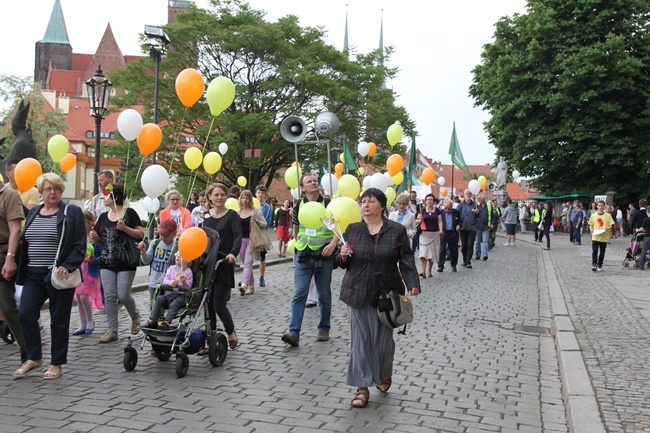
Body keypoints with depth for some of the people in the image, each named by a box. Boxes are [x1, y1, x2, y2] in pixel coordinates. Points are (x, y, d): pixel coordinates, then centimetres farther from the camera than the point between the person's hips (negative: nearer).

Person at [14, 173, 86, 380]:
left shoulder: (72, 213, -3)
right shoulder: (32, 213, 14)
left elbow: (79, 246, -7)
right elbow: (25, 243, 19)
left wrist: (67, 266, -20)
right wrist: (22, 270, 11)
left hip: (58, 275, -5)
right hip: (33, 276, 5)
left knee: (59, 320, 3)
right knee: (26, 314, -4)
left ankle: (57, 363, 16)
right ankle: (34, 358, 14)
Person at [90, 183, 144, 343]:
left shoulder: (129, 213, -5)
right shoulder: (103, 216, 11)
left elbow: (141, 234, -7)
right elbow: (98, 240, 17)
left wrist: (125, 228, -21)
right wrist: (94, 237, -5)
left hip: (126, 263, -5)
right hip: (107, 263, 5)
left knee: (123, 295, -4)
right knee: (109, 296, 2)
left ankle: (135, 317, 25)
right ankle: (112, 330, 8)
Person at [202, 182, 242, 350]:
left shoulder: (232, 215, -5)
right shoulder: (206, 215, 10)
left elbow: (238, 237, -16)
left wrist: (233, 253, -33)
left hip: (224, 266, -5)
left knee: (219, 305, -6)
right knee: (209, 305, 6)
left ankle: (231, 332, 21)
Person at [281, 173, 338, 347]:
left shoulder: (327, 203, -2)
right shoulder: (298, 206, 7)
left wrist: (333, 243, -22)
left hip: (323, 256, -2)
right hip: (303, 255, 2)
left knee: (324, 295, 8)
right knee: (299, 293, -7)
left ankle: (324, 329, 22)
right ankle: (294, 333, -10)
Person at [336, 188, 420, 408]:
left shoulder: (397, 230, -2)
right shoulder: (352, 229, 5)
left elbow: (406, 260, -4)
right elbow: (343, 263, 11)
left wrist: (412, 284, -17)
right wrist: (343, 256, -12)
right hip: (358, 294, 1)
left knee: (383, 339, 7)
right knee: (360, 340, 0)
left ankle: (384, 374, 36)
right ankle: (362, 387, 9)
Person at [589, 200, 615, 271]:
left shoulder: (608, 215, 2)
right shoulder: (593, 216, 7)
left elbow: (611, 225, 2)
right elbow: (591, 225, 13)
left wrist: (607, 229, -17)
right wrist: (592, 230, -6)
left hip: (604, 237, 0)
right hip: (595, 237, 0)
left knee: (602, 252, 6)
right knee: (594, 251, -9)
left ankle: (599, 265, 15)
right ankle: (594, 265, -10)